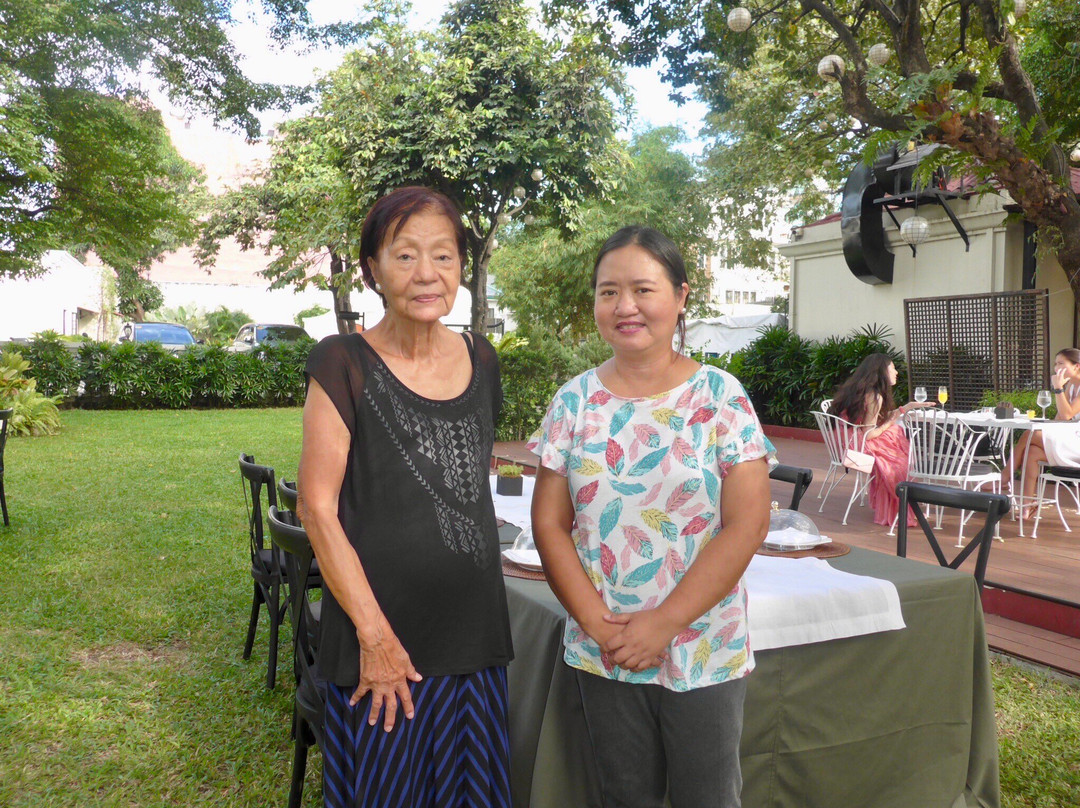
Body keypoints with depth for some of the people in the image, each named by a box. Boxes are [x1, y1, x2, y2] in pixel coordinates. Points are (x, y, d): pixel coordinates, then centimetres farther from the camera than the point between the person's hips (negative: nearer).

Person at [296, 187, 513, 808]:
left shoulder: (481, 360, 5)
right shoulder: (345, 364, -10)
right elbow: (317, 505, -12)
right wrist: (375, 633, -14)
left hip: (476, 633, 5)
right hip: (381, 640, -5)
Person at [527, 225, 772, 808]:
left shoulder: (721, 397, -7)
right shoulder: (575, 401, -1)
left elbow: (747, 525, -11)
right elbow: (549, 524, 0)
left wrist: (666, 622, -14)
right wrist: (597, 624, -10)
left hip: (706, 654, -2)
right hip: (602, 652, 2)